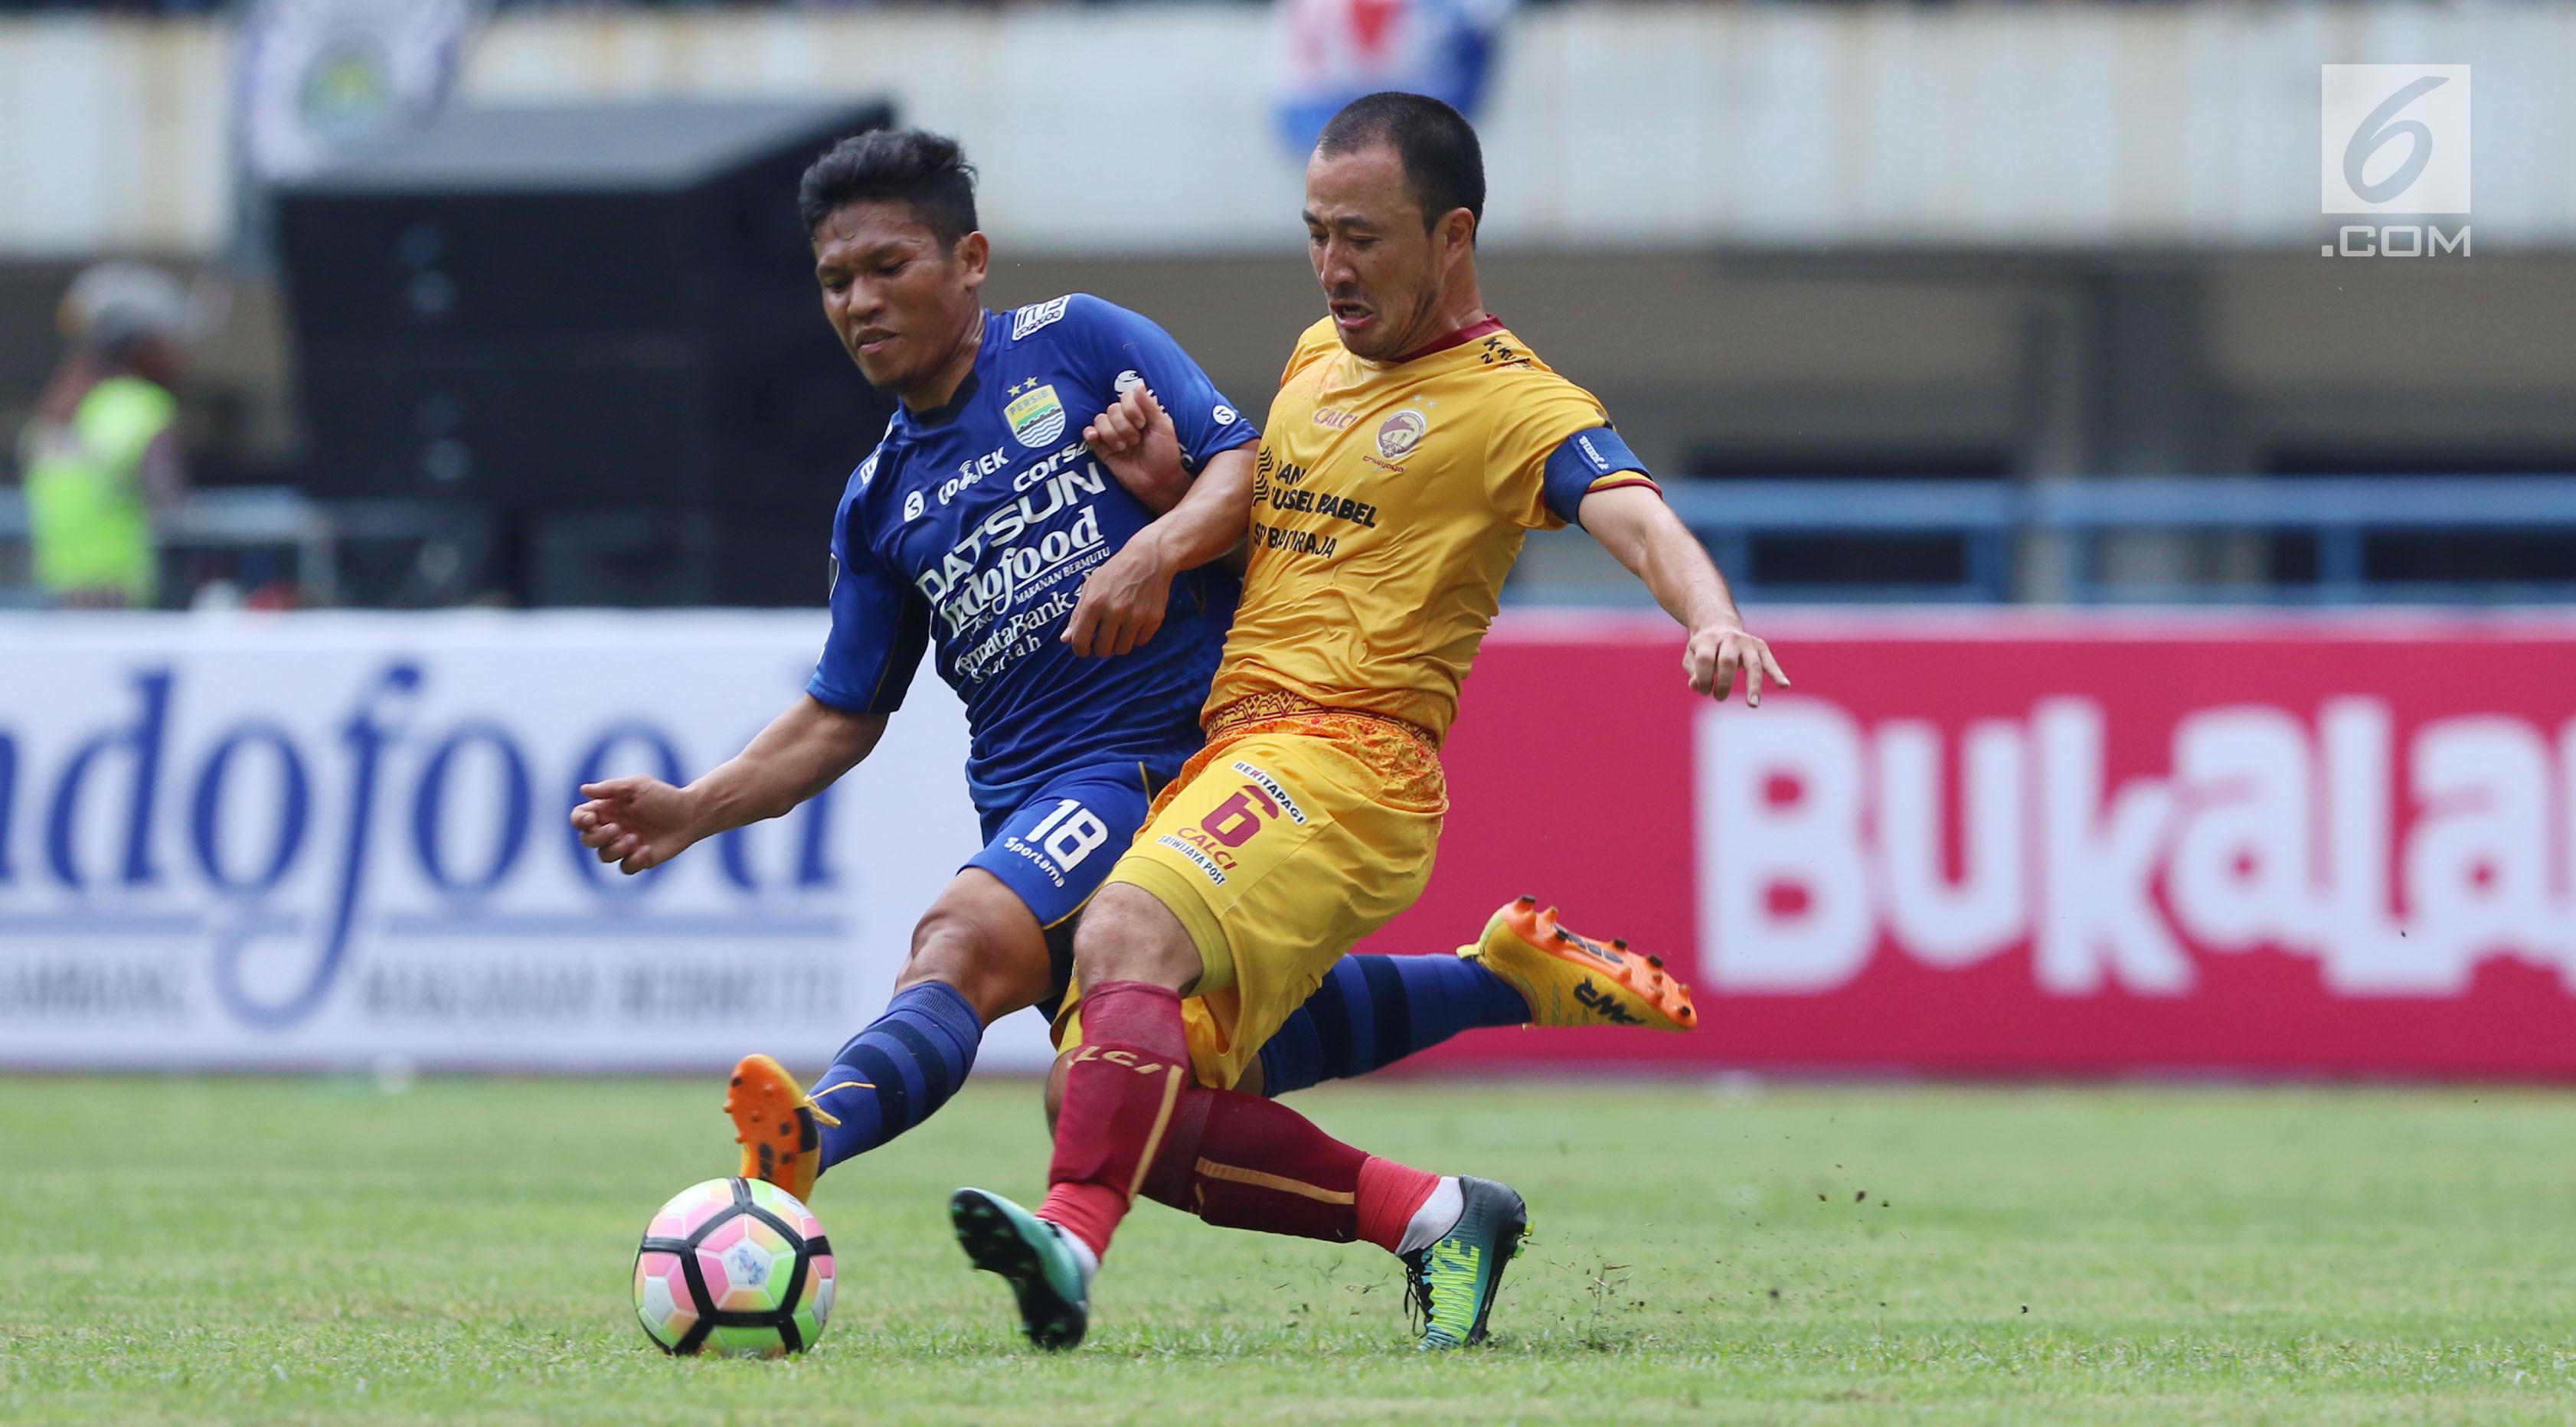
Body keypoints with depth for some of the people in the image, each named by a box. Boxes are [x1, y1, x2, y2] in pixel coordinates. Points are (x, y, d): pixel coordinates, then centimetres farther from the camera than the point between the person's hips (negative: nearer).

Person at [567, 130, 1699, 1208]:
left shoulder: (1076, 343, 4)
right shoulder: (881, 502, 19)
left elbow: (1250, 469, -2)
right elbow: (840, 717, 21)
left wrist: (1157, 554, -22)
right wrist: (691, 813, 7)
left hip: (1175, 748, -7)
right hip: (1031, 799, 7)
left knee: (966, 940, -32)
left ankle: (810, 1139, -58)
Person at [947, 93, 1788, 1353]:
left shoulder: (1512, 403, -3)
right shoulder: (1318, 356, 22)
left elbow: (1640, 520, -19)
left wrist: (1713, 620, -42)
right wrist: (1172, 531, 12)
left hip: (1348, 757, -9)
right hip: (1224, 752, 9)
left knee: (1126, 933, -35)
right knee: (1118, 1109, -5)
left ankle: (1073, 1246, -49)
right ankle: (1437, 1219, 4)